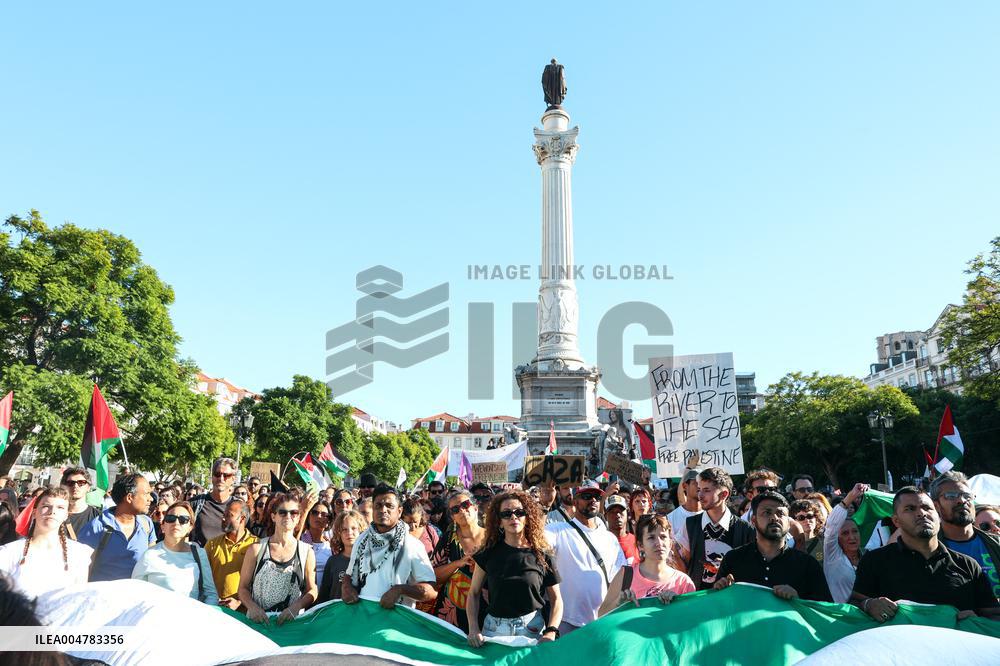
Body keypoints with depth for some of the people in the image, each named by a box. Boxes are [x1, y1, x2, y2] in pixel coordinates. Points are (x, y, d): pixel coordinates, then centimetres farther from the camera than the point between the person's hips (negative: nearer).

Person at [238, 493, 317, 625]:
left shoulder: (306, 552, 9)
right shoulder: (256, 549, 9)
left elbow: (312, 590, 11)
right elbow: (243, 587, 11)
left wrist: (296, 607, -7)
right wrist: (253, 607, -7)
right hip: (257, 621, 0)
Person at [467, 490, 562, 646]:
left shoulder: (542, 556, -1)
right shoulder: (489, 553, 2)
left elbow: (556, 599, 1)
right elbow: (474, 593, 5)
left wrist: (551, 632, -14)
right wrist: (474, 629, -8)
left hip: (532, 628, -1)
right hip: (494, 627, 1)